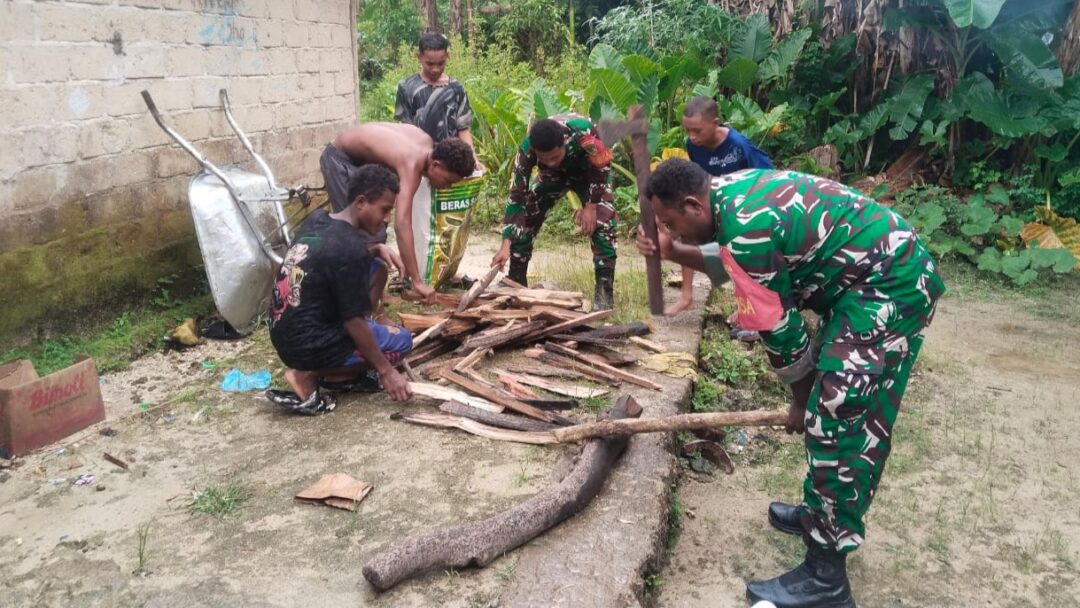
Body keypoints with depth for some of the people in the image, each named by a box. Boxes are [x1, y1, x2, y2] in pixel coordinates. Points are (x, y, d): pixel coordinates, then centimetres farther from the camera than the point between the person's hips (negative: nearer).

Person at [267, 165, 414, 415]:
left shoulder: (316, 219, 2)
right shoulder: (350, 250, -23)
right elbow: (354, 321, -19)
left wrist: (377, 249, 6)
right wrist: (385, 370, -9)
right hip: (307, 346, -9)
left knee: (376, 269, 13)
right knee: (401, 341, 5)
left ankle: (340, 368, 12)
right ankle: (310, 375, -3)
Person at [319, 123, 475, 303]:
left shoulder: (427, 143, -10)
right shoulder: (412, 164, -35)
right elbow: (402, 224, -46)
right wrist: (417, 281, -50)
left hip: (359, 159, 10)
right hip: (339, 159, -10)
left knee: (375, 232, 14)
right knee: (365, 237, -12)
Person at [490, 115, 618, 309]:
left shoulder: (583, 132, -44)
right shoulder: (527, 149, -35)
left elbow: (602, 166, -24)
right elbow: (516, 195, -29)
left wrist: (591, 205, -24)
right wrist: (506, 244, -33)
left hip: (590, 170, -2)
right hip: (554, 174, 3)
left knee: (602, 222, -22)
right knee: (525, 218, -6)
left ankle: (604, 288, -15)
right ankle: (515, 280, 9)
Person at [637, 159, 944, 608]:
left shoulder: (747, 230, -24)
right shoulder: (732, 193, 5)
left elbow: (778, 328, -16)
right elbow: (729, 264, 23)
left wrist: (801, 401, -2)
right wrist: (671, 252, 10)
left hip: (891, 286, -10)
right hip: (879, 276, 10)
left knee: (837, 415, -10)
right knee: (834, 404, 17)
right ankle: (823, 512, 34)